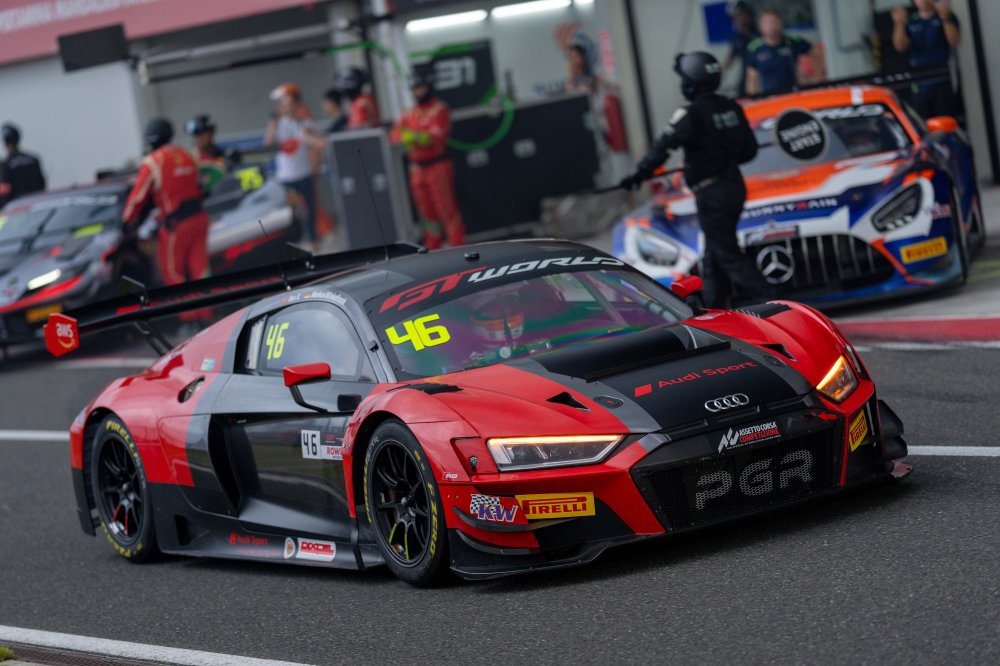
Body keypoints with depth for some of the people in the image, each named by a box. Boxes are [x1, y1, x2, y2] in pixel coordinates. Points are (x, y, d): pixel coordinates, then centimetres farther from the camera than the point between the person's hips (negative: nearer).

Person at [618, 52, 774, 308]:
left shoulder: (691, 114, -17)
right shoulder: (732, 109, 5)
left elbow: (663, 147, -23)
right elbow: (749, 150, 12)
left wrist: (639, 174, -16)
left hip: (711, 193, -8)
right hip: (735, 186, 8)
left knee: (728, 256, -3)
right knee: (714, 252, 18)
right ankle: (714, 309, 22)